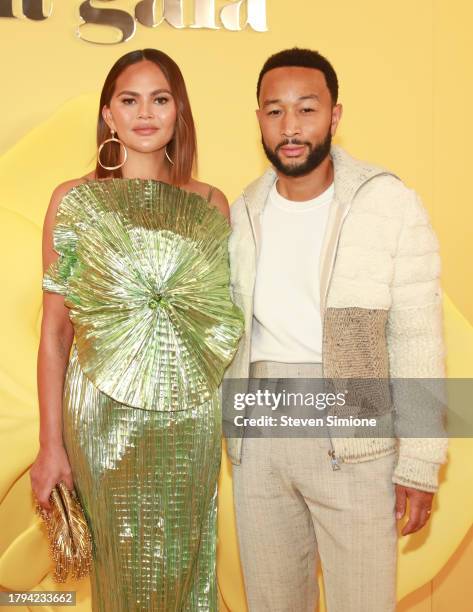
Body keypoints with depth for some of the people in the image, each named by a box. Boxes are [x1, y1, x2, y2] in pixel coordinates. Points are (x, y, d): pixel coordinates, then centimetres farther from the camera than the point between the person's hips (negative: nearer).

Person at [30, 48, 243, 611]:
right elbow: (55, 329, -2)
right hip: (106, 417, -2)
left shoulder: (211, 204, 4)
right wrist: (51, 445, -4)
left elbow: (225, 316, 9)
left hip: (192, 418, 2)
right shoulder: (74, 200, -1)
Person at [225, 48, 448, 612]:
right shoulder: (242, 213, 5)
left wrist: (420, 463, -9)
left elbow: (417, 341, -8)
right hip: (257, 436, 4)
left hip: (354, 440, -3)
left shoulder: (392, 206, -8)